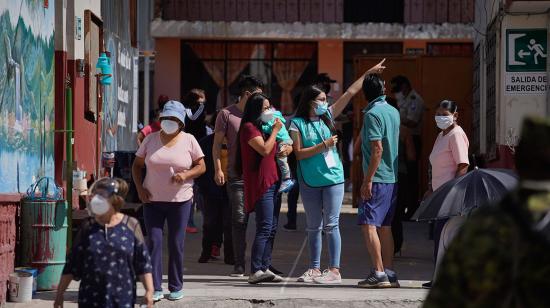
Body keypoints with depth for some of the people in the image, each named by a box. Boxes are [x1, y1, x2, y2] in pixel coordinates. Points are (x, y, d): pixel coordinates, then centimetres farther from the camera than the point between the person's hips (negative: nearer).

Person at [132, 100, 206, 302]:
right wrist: (139, 188, -3)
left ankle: (176, 287, 15)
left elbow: (201, 167, 3)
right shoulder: (151, 139, 4)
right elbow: (137, 165, 11)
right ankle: (155, 288, -3)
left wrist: (185, 174, -16)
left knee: (176, 244, 4)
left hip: (180, 201, -1)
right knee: (153, 242, -5)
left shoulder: (188, 140, 0)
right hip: (153, 200, 1)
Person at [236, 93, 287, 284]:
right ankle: (255, 271, -20)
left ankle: (265, 268, 11)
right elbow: (264, 149, -18)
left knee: (272, 228, 8)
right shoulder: (249, 127, -7)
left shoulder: (263, 127, 21)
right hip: (260, 184, -10)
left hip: (272, 182, 10)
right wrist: (275, 130, -8)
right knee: (265, 228, -16)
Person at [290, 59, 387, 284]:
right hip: (310, 181, -1)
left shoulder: (328, 116, 7)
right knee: (313, 227, 9)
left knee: (331, 224, -4)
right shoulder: (298, 124, -2)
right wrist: (324, 145, -13)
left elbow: (350, 93, 7)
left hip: (332, 177, 1)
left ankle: (335, 270, -5)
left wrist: (369, 73, 8)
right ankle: (315, 269, 16)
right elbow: (299, 153, -8)